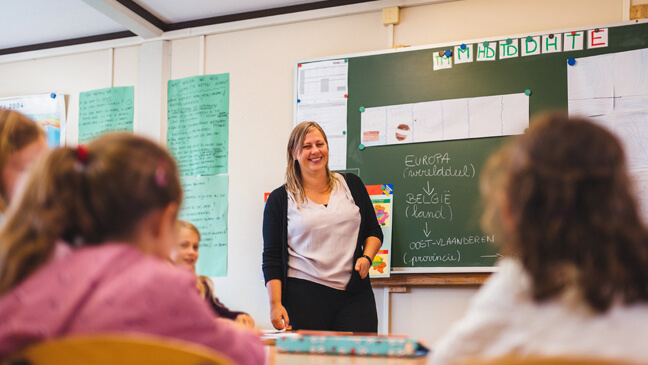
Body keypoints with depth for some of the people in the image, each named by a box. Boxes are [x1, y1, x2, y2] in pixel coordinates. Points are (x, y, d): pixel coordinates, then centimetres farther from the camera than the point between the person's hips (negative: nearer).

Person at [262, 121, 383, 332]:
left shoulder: (352, 185, 12)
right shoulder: (280, 199, 5)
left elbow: (373, 231, 19)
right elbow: (271, 257, 3)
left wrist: (367, 257, -2)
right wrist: (275, 304, -6)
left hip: (355, 293, 2)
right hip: (304, 295, -2)